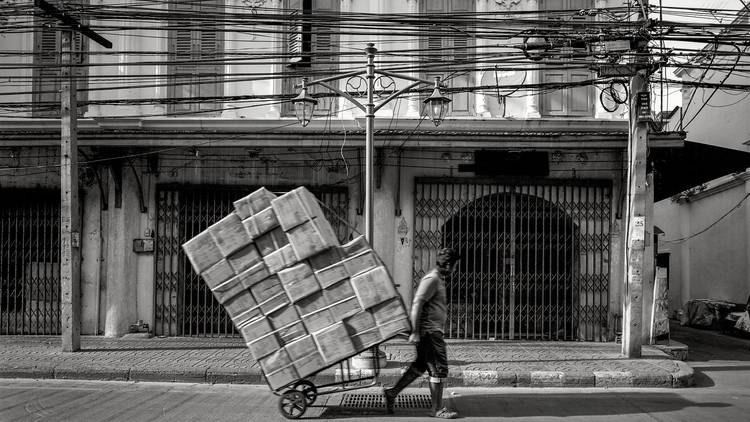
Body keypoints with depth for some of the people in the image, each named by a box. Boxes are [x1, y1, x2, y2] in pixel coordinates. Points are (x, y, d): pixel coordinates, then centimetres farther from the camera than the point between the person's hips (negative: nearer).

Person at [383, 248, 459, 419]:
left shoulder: (438, 279, 16)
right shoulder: (431, 279, -16)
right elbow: (417, 305, -21)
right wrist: (415, 332, -24)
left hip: (431, 330, 10)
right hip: (429, 331, -10)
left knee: (420, 365, 15)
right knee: (439, 368, -4)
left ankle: (392, 393, 21)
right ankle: (437, 409, 3)